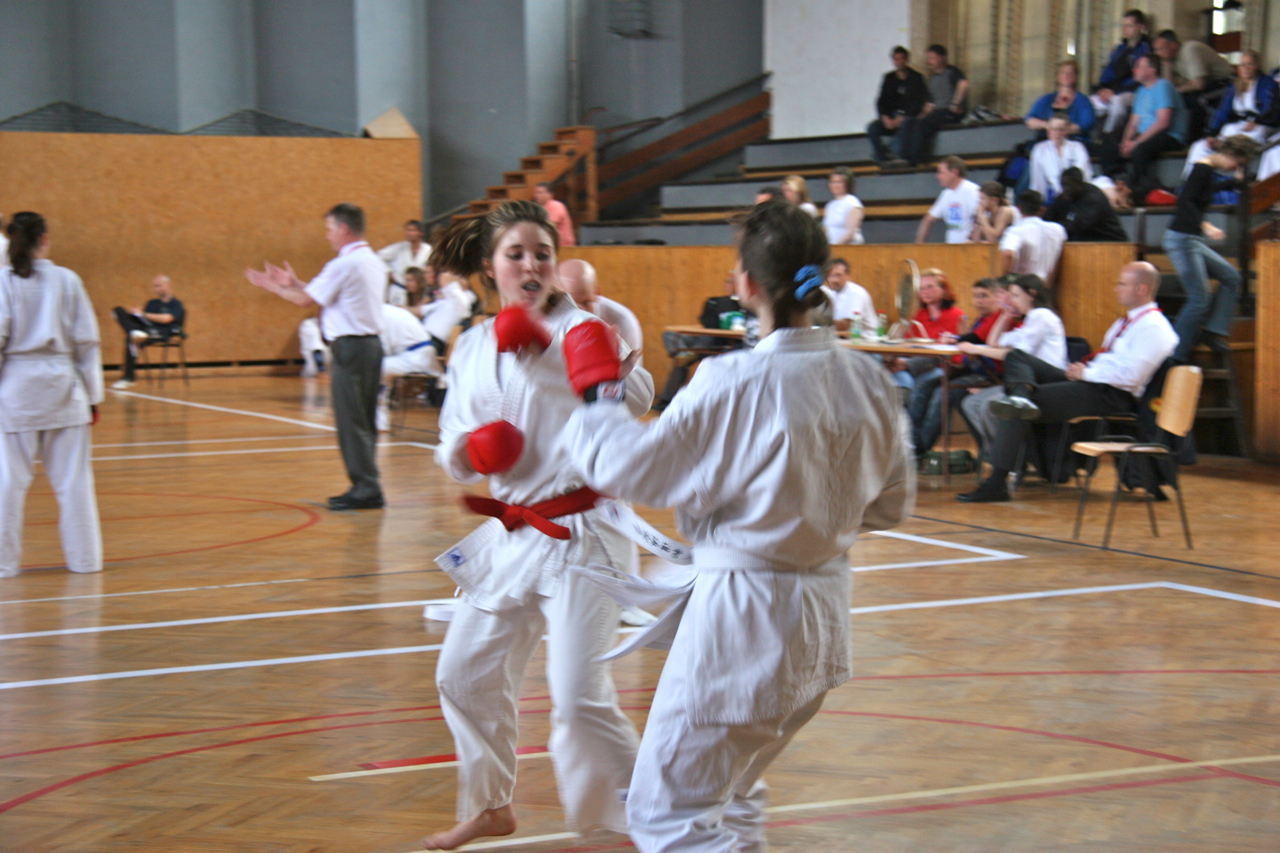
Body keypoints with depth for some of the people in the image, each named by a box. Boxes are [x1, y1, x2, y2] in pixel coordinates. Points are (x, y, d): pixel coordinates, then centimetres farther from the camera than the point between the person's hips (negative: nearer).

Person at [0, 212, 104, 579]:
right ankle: (84, 556, 15)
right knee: (73, 477, 9)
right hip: (61, 384, 2)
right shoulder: (67, 280, 1)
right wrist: (92, 395, 12)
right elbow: (87, 341, 4)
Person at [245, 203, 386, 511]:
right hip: (372, 343, 9)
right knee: (364, 420, 12)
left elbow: (306, 300, -6)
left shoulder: (344, 265, -14)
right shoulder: (374, 262, 14)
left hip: (350, 346, -9)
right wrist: (294, 283, 23)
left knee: (351, 421, -5)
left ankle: (366, 488, -6)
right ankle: (366, 488, 15)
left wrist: (275, 288, 9)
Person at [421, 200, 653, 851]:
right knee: (464, 675, 16)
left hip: (582, 536, -7)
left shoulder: (577, 327, -9)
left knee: (579, 696, -14)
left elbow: (635, 397, -29)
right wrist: (467, 450, -10)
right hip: (512, 538, 7)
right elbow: (454, 454, 14)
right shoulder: (472, 349, 8)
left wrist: (550, 348, -39)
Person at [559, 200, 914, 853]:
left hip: (744, 624, -8)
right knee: (731, 790, 28)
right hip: (824, 611, 8)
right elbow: (891, 504, 9)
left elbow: (633, 466, -10)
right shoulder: (867, 380, -2)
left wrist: (593, 408, 8)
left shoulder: (734, 385, -22)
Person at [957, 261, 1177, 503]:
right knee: (1016, 357, 4)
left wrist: (1086, 373, -14)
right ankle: (1021, 396, -27)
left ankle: (996, 484, -15)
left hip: (1112, 395, -11)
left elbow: (1130, 376, -23)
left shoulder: (1154, 328, -12)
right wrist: (1081, 368, 7)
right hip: (1089, 381, 11)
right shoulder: (1127, 320, 20)